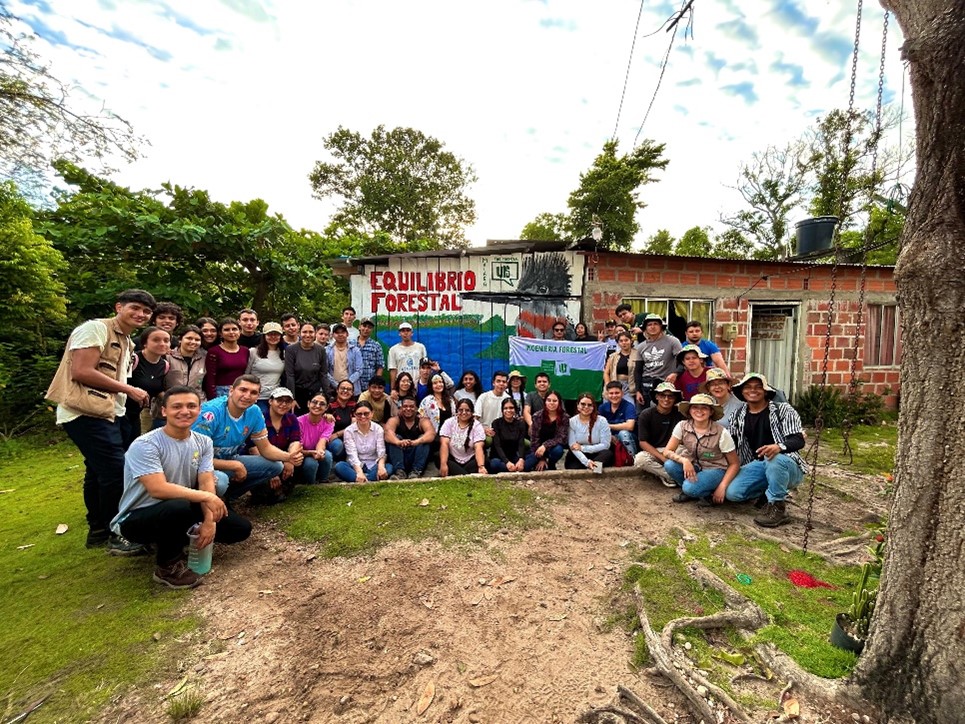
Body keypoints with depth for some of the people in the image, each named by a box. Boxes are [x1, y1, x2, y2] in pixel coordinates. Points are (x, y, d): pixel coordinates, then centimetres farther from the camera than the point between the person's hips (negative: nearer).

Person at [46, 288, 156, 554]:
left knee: (98, 472, 17)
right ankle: (117, 535, 3)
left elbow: (114, 378, 16)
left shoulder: (126, 341, 18)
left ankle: (98, 531, 30)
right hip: (86, 412, -10)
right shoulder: (95, 328, -10)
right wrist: (129, 390, -14)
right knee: (116, 472, -10)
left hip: (108, 413, 10)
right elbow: (81, 372, -19)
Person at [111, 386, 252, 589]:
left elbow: (207, 483, -9)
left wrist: (209, 521, -22)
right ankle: (167, 567, -11)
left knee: (241, 528, -2)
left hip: (179, 512, 6)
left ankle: (173, 543, 15)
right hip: (135, 519, -6)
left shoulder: (203, 442, -3)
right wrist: (205, 496, -29)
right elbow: (158, 489, -31)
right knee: (179, 508, -40)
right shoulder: (145, 445, -21)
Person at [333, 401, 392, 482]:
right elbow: (352, 455, -16)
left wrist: (381, 466, -36)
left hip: (373, 465, 0)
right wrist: (359, 472, -36)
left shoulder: (378, 428, 0)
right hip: (356, 466, 0)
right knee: (339, 466, -31)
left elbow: (381, 451, -12)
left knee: (388, 467, -29)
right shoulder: (349, 430, -3)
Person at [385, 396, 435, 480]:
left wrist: (417, 441, -41)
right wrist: (398, 442, -44)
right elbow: (388, 432, -21)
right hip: (399, 458, 0)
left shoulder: (422, 421, 1)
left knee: (425, 439, -21)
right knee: (394, 439, -19)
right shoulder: (394, 420, 2)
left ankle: (416, 471, -29)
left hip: (418, 459, 0)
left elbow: (431, 433, -21)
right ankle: (399, 471, -30)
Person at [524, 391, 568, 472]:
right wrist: (541, 459, -15)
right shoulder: (537, 416, -10)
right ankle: (540, 465, 12)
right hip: (538, 448, 0)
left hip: (553, 447, 0)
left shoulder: (564, 418, -9)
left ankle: (551, 465, -1)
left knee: (558, 450, -35)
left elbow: (562, 438, -15)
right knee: (525, 466, -24)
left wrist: (545, 445, -30)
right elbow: (534, 438, -11)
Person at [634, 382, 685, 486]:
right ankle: (671, 476, -15)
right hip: (652, 451, -1)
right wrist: (663, 458, -22)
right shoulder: (646, 414, -7)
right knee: (639, 459, -33)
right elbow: (643, 442, -10)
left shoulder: (679, 413, -2)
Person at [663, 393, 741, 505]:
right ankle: (690, 491, 0)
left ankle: (711, 492, 1)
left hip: (715, 470, -4)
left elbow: (734, 464, -11)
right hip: (694, 466, 4)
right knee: (669, 465, -27)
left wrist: (722, 487, -20)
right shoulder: (682, 426, -13)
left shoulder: (721, 433, -20)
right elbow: (667, 452, -13)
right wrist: (684, 460, -32)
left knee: (690, 487, -32)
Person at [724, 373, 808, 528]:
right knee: (732, 492, -20)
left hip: (786, 465, -4)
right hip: (757, 465, 4)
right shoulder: (739, 415, 7)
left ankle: (778, 508, -15)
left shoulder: (783, 410, -5)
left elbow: (798, 440, -17)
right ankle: (772, 491, 10)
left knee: (775, 460, -40)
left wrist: (779, 447, -39)